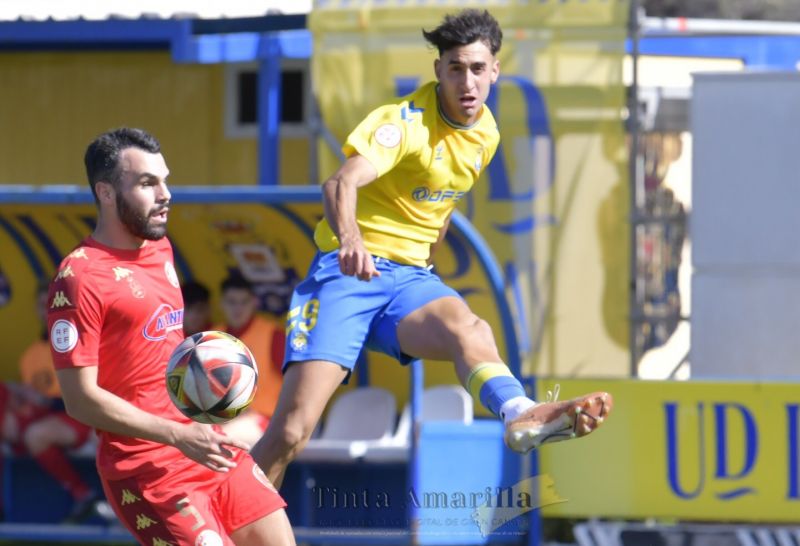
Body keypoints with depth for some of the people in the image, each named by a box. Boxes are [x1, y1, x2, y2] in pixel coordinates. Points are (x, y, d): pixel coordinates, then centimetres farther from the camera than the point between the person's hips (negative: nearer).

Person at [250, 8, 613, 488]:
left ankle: (521, 414, -63)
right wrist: (350, 240, -51)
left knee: (468, 328, -33)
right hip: (351, 270, -4)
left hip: (410, 277, 4)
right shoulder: (407, 122, -13)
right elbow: (342, 183, -32)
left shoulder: (486, 134, 10)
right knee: (292, 431, -17)